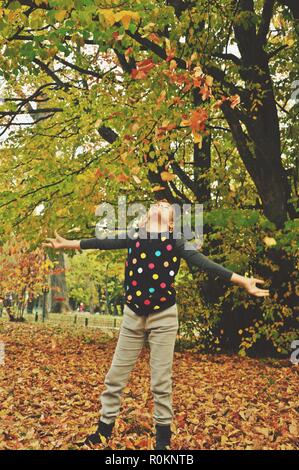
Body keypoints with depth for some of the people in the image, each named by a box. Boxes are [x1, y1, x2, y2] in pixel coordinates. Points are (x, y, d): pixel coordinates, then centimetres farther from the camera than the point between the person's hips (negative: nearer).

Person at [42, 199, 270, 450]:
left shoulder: (178, 243, 0)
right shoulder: (133, 236, 5)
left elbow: (206, 264, -4)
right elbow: (102, 243, 10)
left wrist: (243, 281, -9)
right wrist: (67, 244, 14)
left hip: (164, 317, -2)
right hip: (133, 316, 2)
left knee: (161, 381, 6)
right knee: (115, 376, 9)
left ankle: (163, 436, 24)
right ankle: (105, 428, 28)